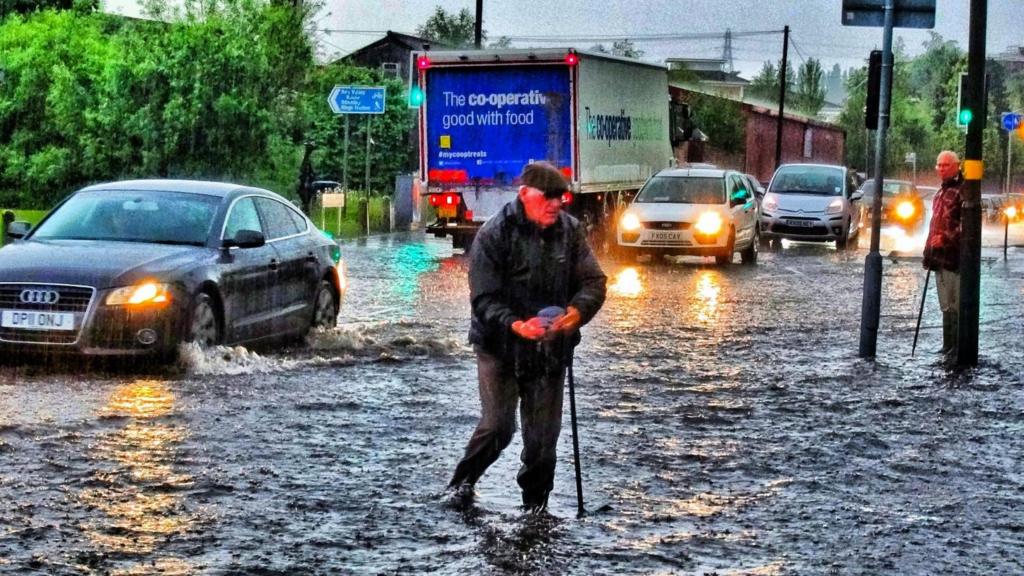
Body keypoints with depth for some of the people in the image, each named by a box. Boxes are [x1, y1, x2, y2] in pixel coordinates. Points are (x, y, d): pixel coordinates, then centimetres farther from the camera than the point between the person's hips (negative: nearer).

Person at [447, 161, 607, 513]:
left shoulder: (570, 230, 1)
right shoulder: (495, 234, -12)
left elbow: (594, 281, 1)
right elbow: (484, 298, -15)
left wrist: (578, 310, -22)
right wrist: (515, 325, -32)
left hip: (551, 349, 4)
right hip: (500, 347, -4)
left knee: (543, 433, 8)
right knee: (498, 426, -11)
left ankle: (535, 504, 25)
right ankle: (462, 482, 14)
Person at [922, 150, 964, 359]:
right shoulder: (942, 192, 20)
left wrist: (946, 238, -23)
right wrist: (929, 252, 23)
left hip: (954, 256, -10)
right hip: (940, 256, 10)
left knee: (955, 305, -7)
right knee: (946, 305, 14)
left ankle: (958, 347, -5)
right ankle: (948, 346, 21)